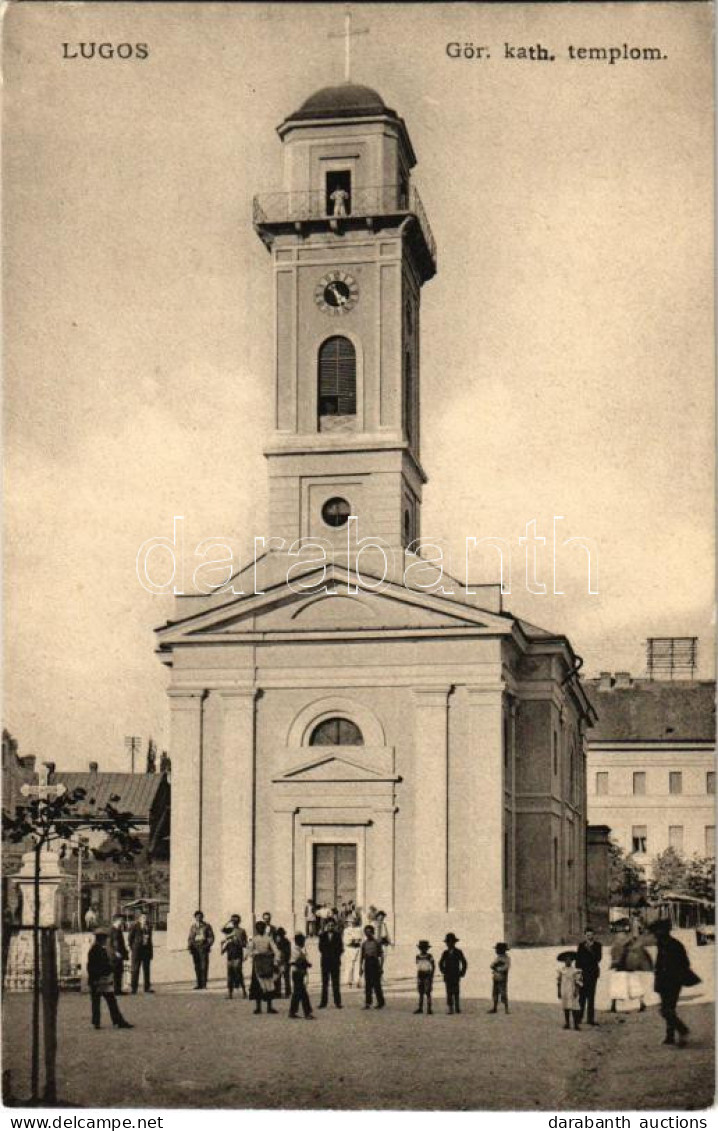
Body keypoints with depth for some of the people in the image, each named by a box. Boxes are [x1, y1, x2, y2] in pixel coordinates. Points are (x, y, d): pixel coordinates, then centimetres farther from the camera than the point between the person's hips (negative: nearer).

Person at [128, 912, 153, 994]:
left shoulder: (148, 928, 13)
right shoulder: (134, 927, -4)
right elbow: (130, 938, -3)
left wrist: (151, 950, 13)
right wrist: (131, 949, -7)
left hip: (146, 950, 6)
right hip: (137, 950, -6)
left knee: (146, 969, 7)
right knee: (135, 970, -2)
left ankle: (147, 988, 11)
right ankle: (134, 988, 2)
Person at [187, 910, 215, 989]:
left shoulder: (207, 926, 8)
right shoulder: (193, 927, 17)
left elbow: (211, 937, 4)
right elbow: (190, 938, 17)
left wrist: (208, 944, -10)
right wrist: (189, 946, 3)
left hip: (203, 948, -3)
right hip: (195, 948, 3)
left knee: (204, 966, -10)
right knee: (197, 966, 2)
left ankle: (204, 984, -12)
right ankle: (199, 984, 6)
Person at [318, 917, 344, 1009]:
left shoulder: (337, 935, 5)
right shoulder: (323, 935, 8)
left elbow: (340, 948, 2)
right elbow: (321, 947, 5)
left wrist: (336, 956, -7)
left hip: (335, 961, -1)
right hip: (325, 961, 1)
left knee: (335, 983, -2)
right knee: (325, 983, 2)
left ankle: (337, 1002, 0)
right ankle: (324, 1002, 3)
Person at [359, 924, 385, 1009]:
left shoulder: (377, 942, 1)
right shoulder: (364, 943, 11)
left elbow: (380, 955, 0)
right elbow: (361, 956, 12)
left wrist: (380, 967, -6)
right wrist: (360, 967, 5)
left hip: (375, 962, -3)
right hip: (367, 963, 3)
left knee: (376, 984, -5)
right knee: (367, 984, 1)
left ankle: (381, 1002, 5)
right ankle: (368, 1003, 2)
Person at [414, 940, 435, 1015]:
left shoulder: (430, 956, -5)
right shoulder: (418, 957, 7)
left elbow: (433, 966, 0)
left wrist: (431, 976, -6)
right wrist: (418, 976, 14)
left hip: (427, 976, -4)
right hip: (420, 976, 4)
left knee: (428, 993, -5)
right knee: (421, 993, 7)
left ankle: (429, 1009, -2)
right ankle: (420, 1008, 11)